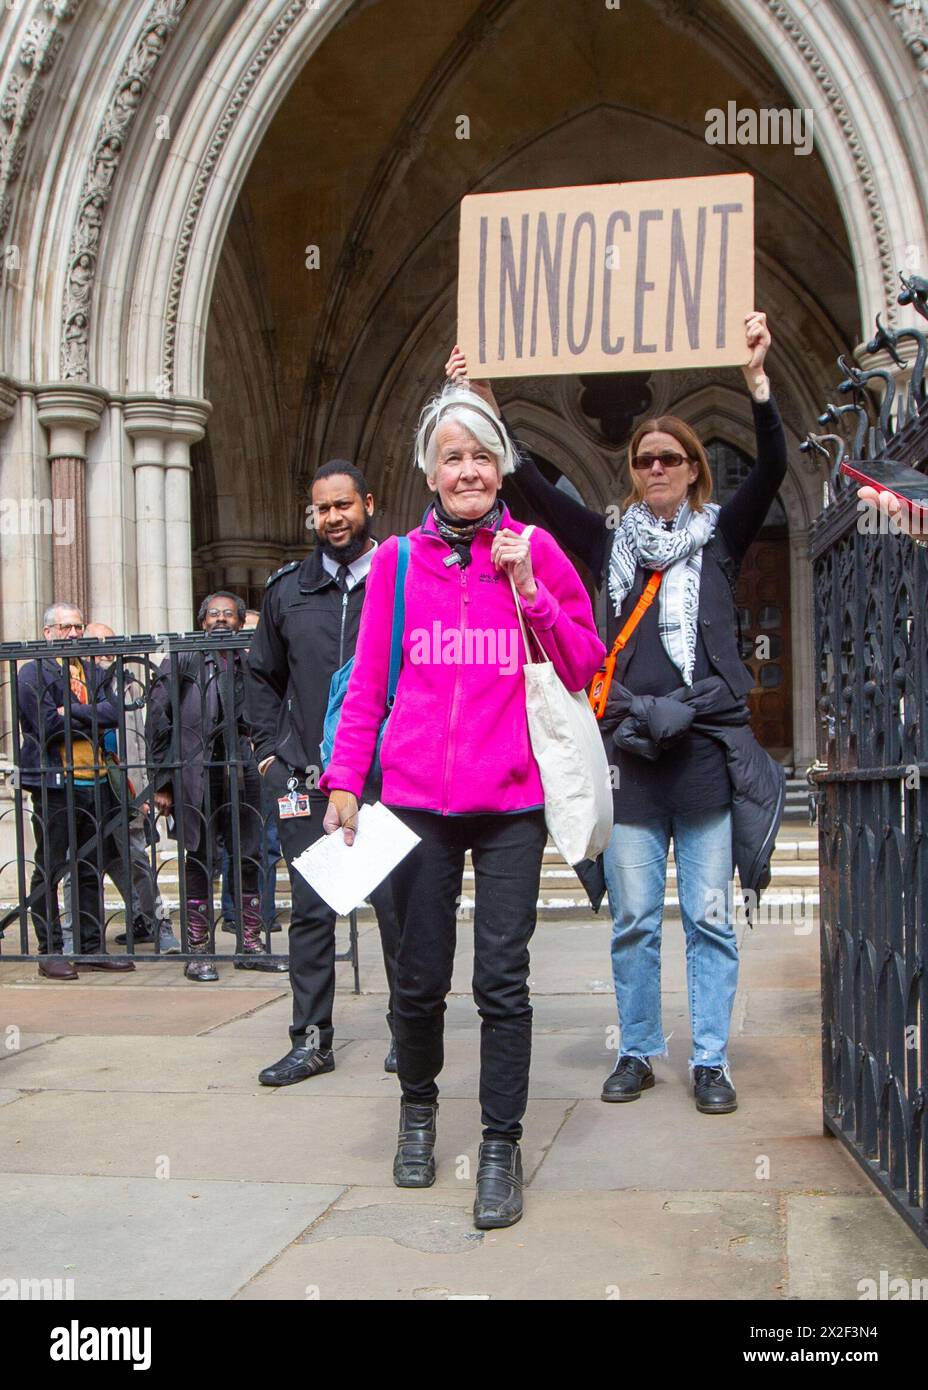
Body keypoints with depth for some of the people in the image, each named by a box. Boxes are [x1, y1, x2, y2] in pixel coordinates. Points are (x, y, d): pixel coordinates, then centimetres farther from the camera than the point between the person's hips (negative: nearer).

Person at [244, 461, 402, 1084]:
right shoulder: (288, 589, 11)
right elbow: (263, 675, 21)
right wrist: (271, 747, 12)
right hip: (304, 777, 3)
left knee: (395, 904, 3)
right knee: (311, 909, 6)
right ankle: (312, 1040, 15)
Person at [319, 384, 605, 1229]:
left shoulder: (535, 551, 5)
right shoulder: (398, 560, 6)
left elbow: (586, 667, 4)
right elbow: (369, 682, 8)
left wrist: (528, 588, -8)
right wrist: (345, 778, 1)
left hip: (511, 802, -1)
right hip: (417, 798, 1)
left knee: (502, 978, -2)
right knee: (420, 977, 9)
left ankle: (501, 1145, 12)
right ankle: (419, 1104, 36)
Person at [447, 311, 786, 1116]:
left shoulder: (721, 537, 8)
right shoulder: (610, 543, 11)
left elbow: (772, 471, -7)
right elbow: (532, 486, 3)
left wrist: (757, 378, -19)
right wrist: (482, 404, -5)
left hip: (710, 748, -1)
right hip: (630, 748, 1)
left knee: (709, 915, 3)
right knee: (634, 916, 7)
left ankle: (711, 1060, 13)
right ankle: (638, 1051, 20)